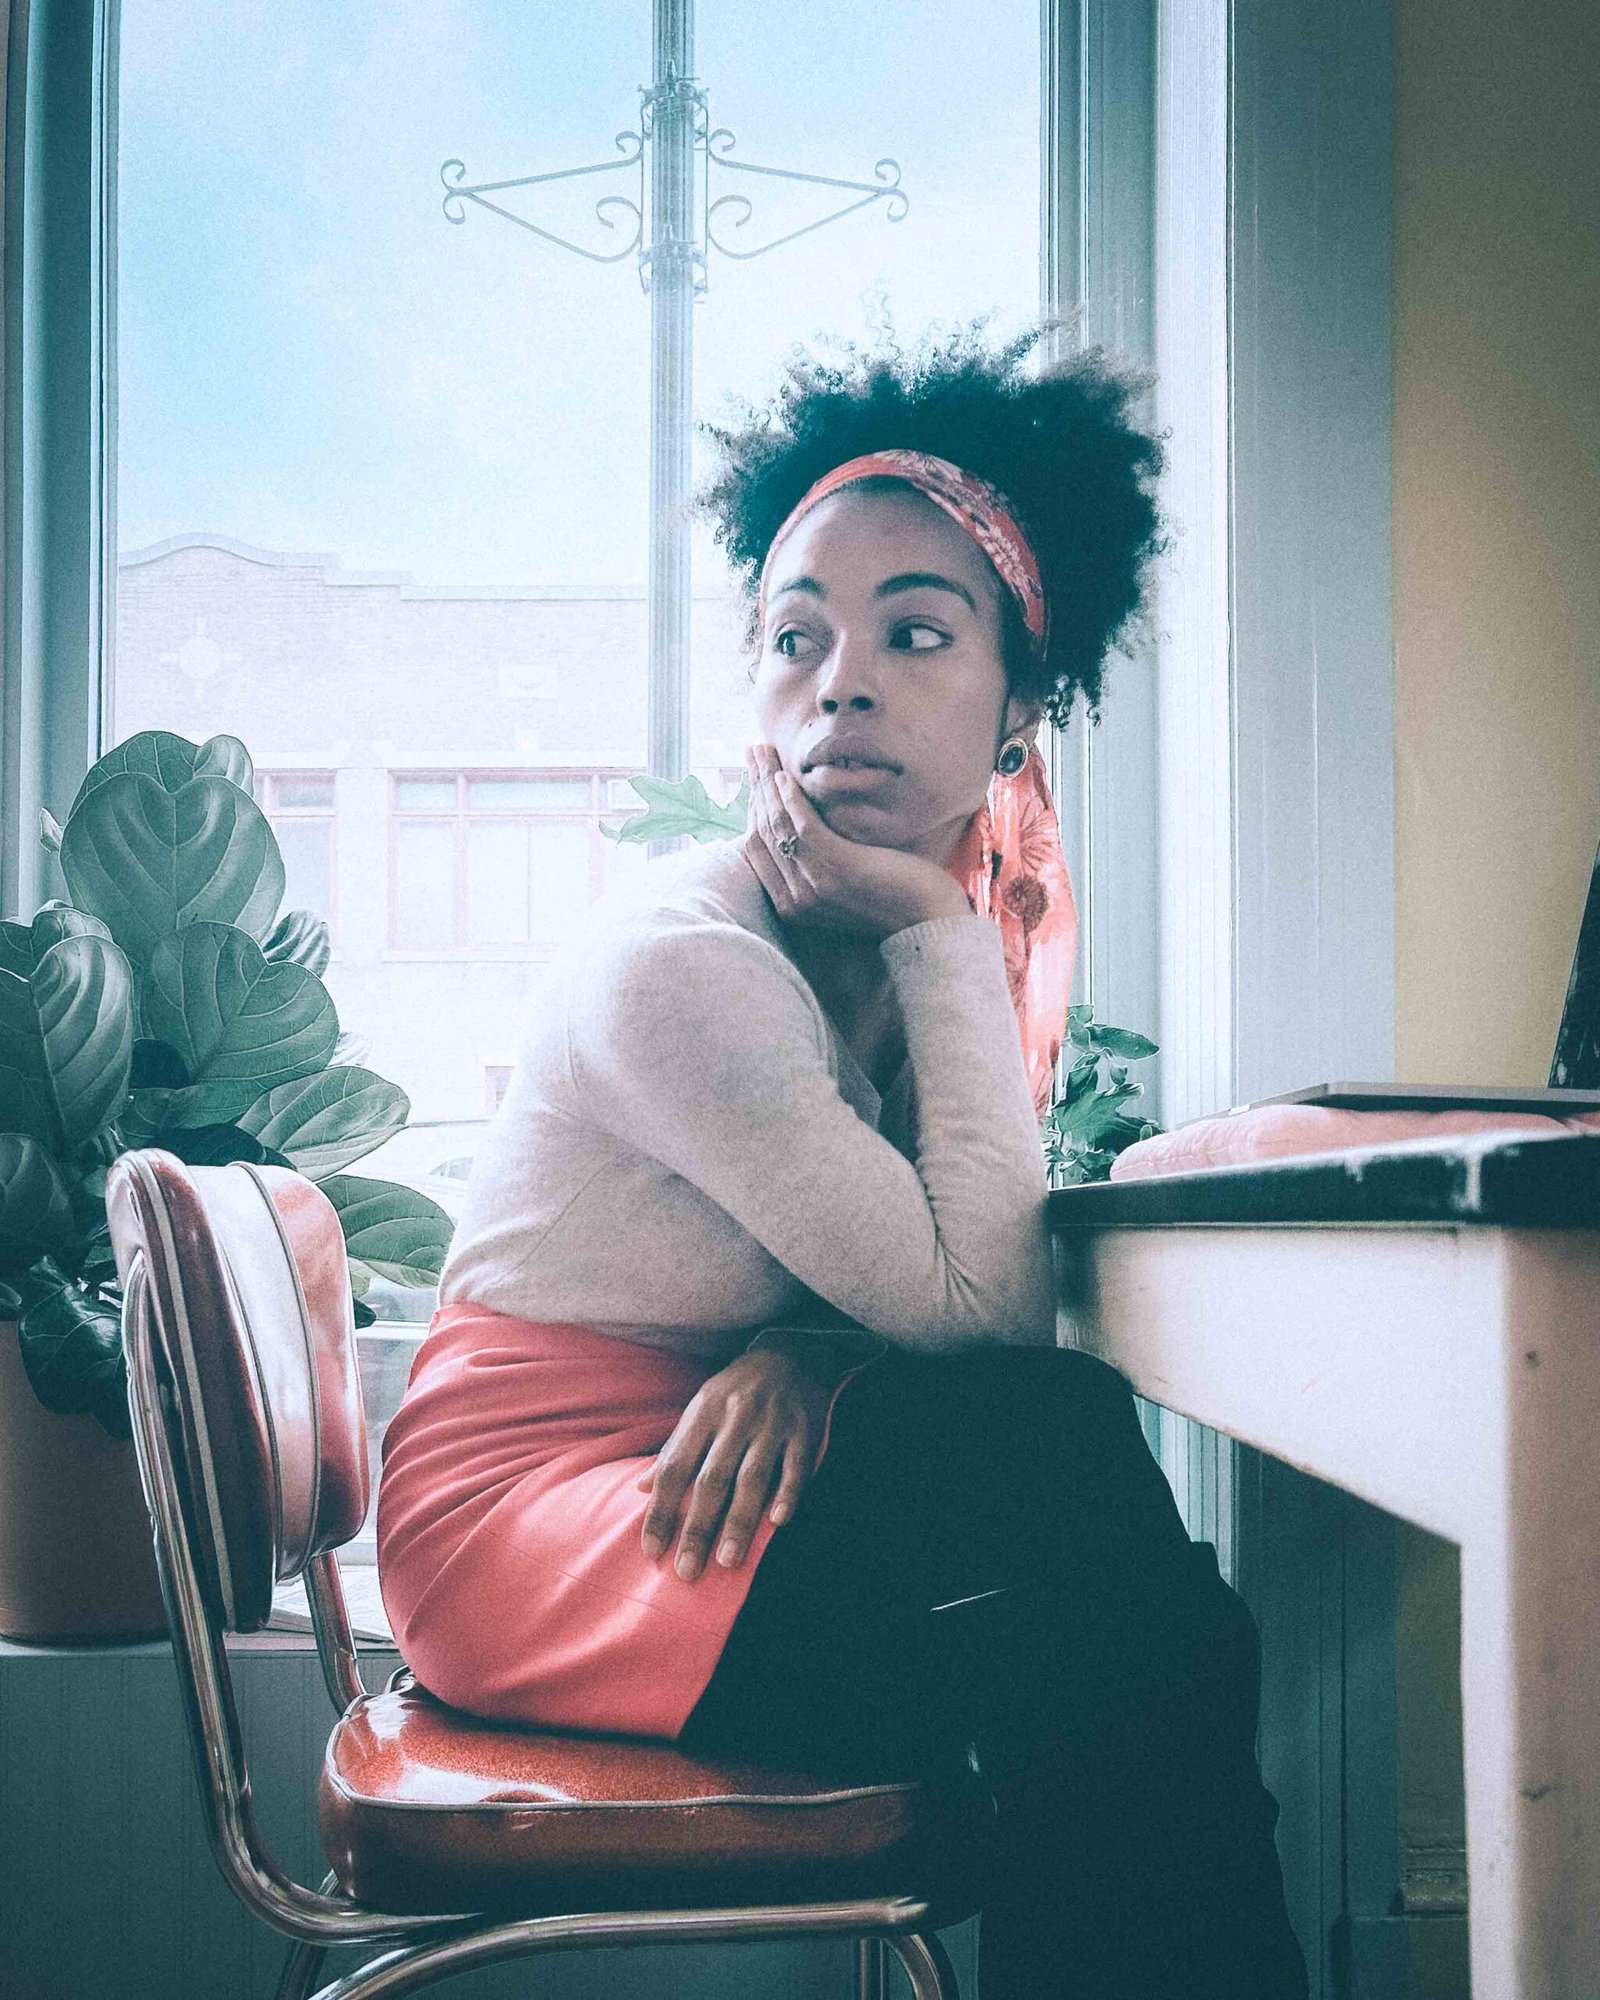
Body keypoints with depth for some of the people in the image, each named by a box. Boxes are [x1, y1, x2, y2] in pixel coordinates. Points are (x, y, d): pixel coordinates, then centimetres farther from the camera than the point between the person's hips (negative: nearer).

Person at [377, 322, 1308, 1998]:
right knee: (1119, 1639, -22)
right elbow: (983, 1303, -21)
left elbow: (953, 1282, 1)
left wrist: (802, 1349, -20)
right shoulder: (680, 969, -21)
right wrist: (942, 940, -19)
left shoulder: (966, 929, 3)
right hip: (527, 1503, -7)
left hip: (707, 1472, 7)